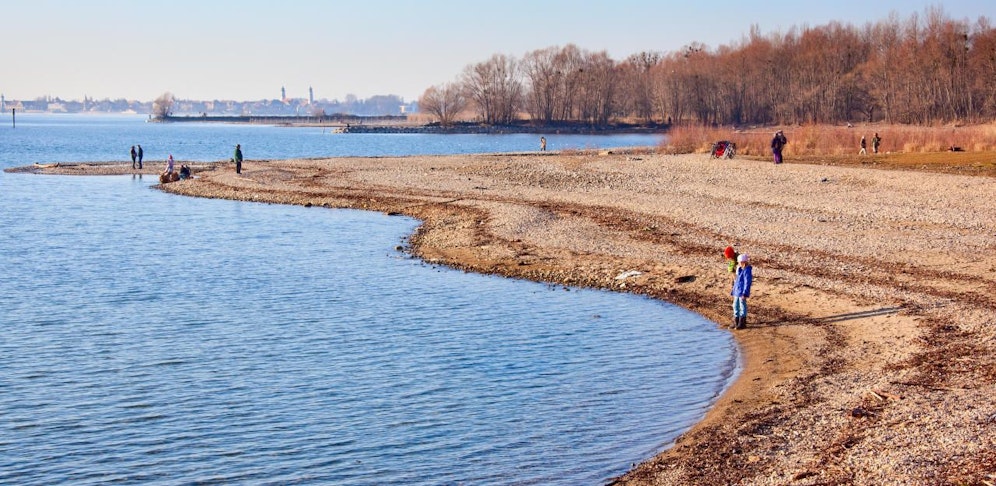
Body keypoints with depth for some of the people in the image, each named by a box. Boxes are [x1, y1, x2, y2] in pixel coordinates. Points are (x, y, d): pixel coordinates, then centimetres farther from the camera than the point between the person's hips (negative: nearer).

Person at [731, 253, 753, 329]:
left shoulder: (747, 271, -17)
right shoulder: (740, 269, 11)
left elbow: (747, 283, -18)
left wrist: (744, 294, -20)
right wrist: (733, 291, 21)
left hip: (742, 292, -9)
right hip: (737, 292, 9)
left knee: (742, 307, -2)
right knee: (735, 306, 13)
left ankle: (742, 323, 6)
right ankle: (736, 322, 21)